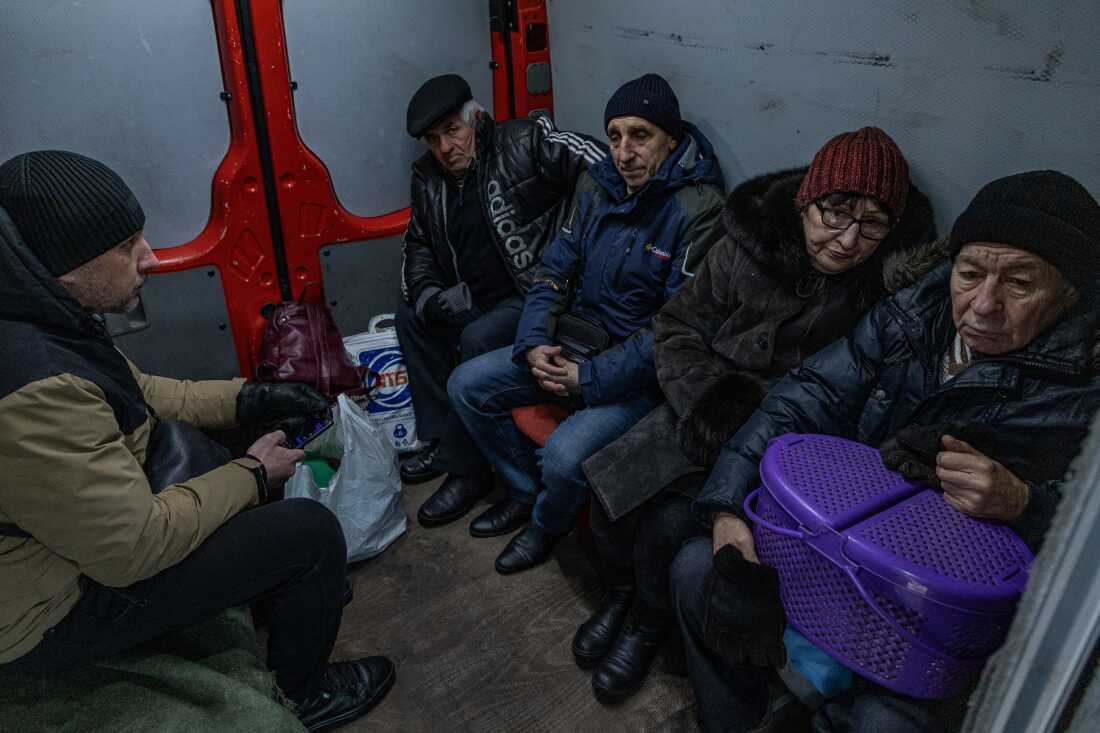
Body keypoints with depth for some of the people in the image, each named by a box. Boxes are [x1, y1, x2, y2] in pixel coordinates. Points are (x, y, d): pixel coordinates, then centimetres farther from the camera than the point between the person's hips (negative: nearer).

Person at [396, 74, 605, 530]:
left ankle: (468, 470, -9)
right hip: (474, 301, 8)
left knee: (478, 339, -29)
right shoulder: (428, 176, 8)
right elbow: (418, 246, 17)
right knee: (410, 314, 5)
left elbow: (601, 163, -23)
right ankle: (441, 441, 11)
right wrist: (429, 295, -2)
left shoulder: (524, 145, -12)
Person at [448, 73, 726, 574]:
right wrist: (534, 343, -9)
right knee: (466, 386, 0)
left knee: (565, 456, -28)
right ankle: (526, 488, 21)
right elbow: (555, 270, 8)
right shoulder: (596, 185, 3)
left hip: (638, 371, -7)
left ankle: (548, 524, 11)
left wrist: (592, 378, -22)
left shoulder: (698, 209, -18)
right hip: (572, 343, 7)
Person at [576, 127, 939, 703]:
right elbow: (678, 327, -1)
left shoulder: (895, 277, -14)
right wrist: (707, 395, -14)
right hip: (715, 408, 3)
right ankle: (619, 595, 24)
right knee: (610, 492, -9)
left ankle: (649, 625, 17)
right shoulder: (746, 244, -9)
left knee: (666, 526, -17)